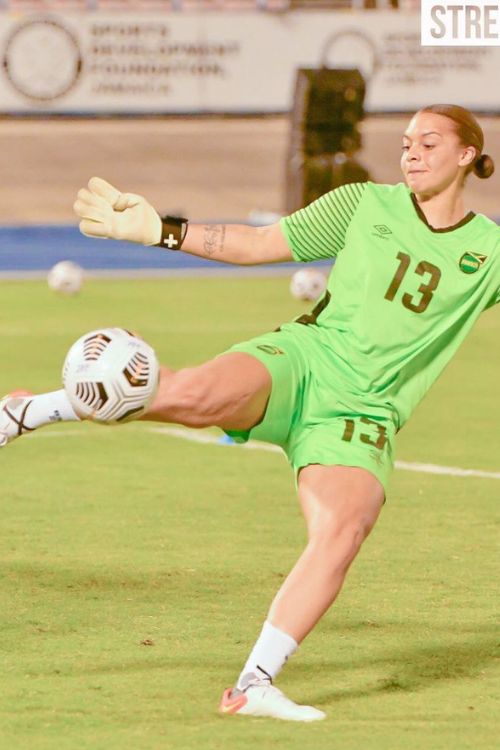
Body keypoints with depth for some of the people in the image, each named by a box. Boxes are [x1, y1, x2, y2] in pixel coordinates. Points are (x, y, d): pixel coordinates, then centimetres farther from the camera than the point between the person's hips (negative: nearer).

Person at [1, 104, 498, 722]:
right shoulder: (366, 205, 10)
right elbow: (260, 243, 12)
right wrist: (159, 230, 5)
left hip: (361, 412, 1)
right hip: (302, 355, -1)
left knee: (343, 532, -26)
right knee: (198, 395, -34)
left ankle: (253, 686, -19)